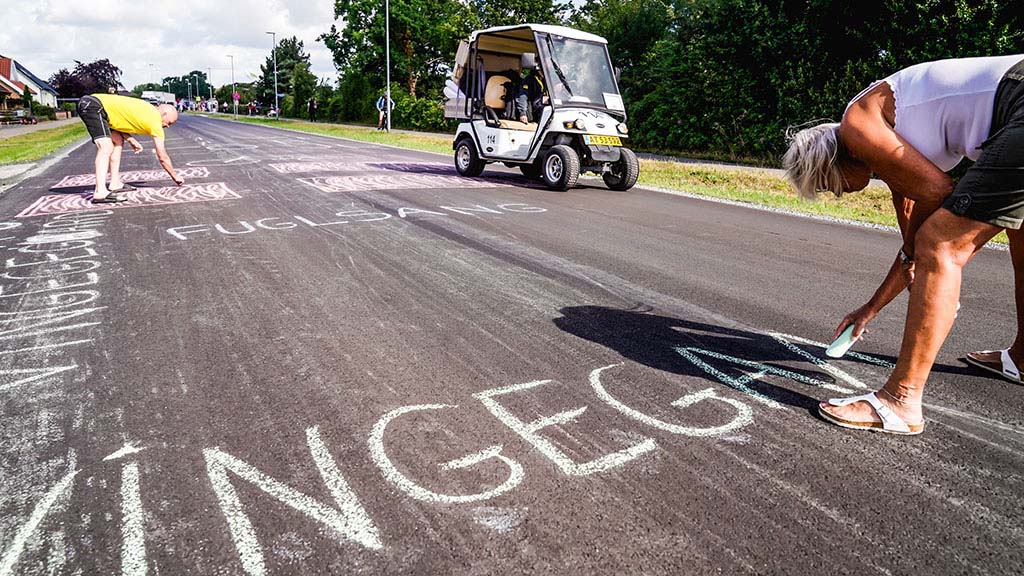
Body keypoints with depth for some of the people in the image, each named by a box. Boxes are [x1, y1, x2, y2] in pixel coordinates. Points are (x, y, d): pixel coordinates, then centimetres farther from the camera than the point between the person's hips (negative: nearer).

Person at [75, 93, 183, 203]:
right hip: (94, 105, -10)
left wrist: (130, 139, 5)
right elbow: (162, 157, -4)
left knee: (118, 141, 16)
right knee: (106, 147, -20)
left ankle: (115, 184, 18)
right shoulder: (155, 120, -8)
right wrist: (175, 177, 7)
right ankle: (100, 193, -31)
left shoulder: (149, 110, 16)